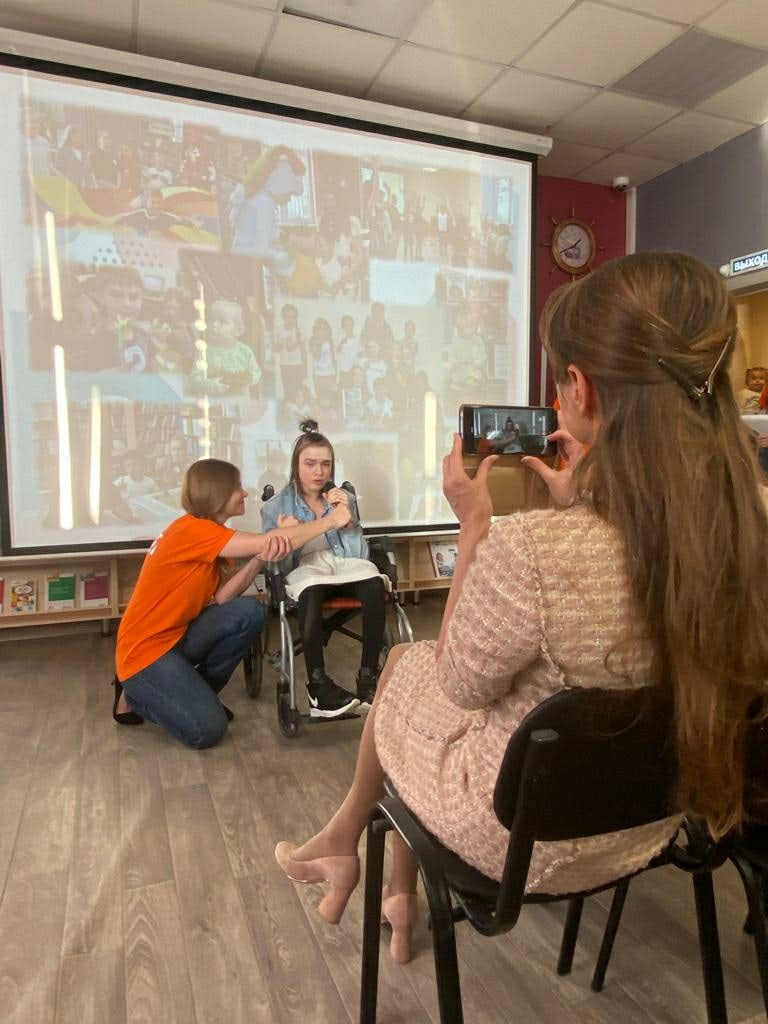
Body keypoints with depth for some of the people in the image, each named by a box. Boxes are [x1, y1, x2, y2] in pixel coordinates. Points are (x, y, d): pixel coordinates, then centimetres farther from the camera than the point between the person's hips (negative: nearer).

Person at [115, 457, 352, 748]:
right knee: (208, 728, -17)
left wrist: (260, 559, -25)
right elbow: (269, 539, -27)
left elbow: (222, 597, -8)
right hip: (146, 650, -8)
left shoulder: (209, 535, 7)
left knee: (248, 612, -14)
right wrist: (330, 521, -18)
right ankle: (135, 693, 8)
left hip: (179, 637, 8)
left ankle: (197, 692, 6)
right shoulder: (192, 530, -23)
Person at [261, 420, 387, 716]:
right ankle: (318, 687, -32)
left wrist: (348, 520, -12)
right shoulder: (276, 506, 5)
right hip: (304, 567, -2)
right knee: (311, 593, -40)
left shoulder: (343, 498, 12)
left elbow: (360, 553, 4)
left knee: (375, 585, -34)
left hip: (344, 563, 2)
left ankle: (368, 678, -26)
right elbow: (274, 564, 0)